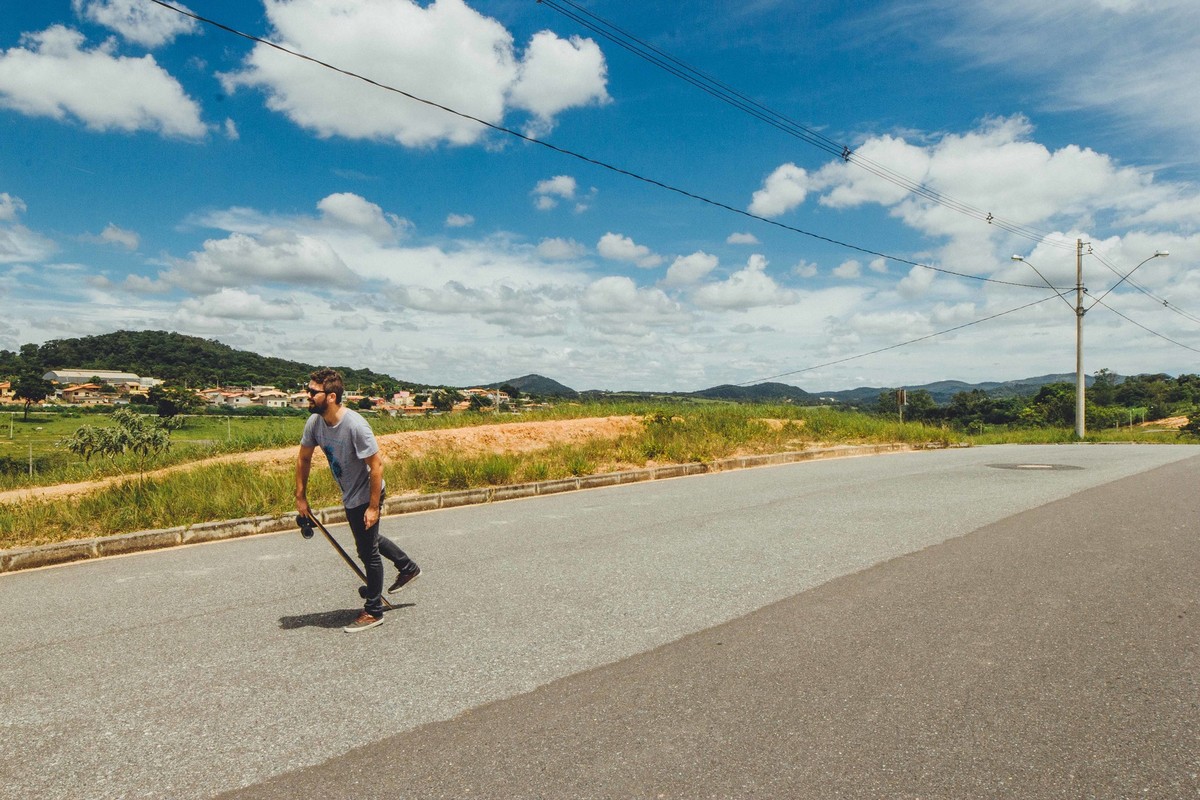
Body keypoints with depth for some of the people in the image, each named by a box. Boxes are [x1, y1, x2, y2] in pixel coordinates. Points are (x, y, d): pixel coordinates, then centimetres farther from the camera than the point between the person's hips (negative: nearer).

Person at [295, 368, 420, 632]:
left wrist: (373, 507, -24)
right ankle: (408, 568, 48)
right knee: (370, 540, 26)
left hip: (365, 496, -8)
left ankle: (373, 612, 20)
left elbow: (377, 465, -27)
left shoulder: (355, 425, -31)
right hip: (350, 497, 8)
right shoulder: (315, 422, -9)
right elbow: (304, 458, 6)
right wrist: (300, 496, 6)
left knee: (368, 552, 3)